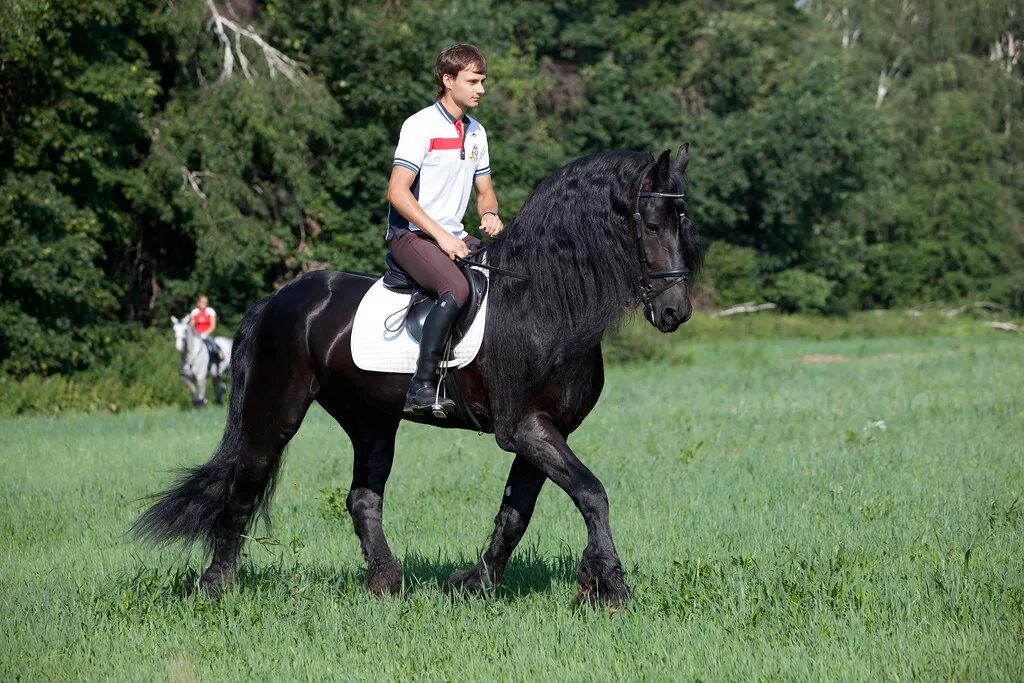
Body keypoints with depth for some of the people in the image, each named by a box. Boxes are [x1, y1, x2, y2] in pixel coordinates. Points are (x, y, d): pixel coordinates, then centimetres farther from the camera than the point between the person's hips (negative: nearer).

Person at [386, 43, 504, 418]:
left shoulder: (475, 132, 14)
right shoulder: (420, 125, -10)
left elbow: (485, 190, 23)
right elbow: (397, 191, -17)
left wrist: (490, 215, -2)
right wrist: (440, 235, -21)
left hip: (454, 236, 8)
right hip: (410, 234, -8)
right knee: (457, 289, -34)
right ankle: (422, 388, -34)